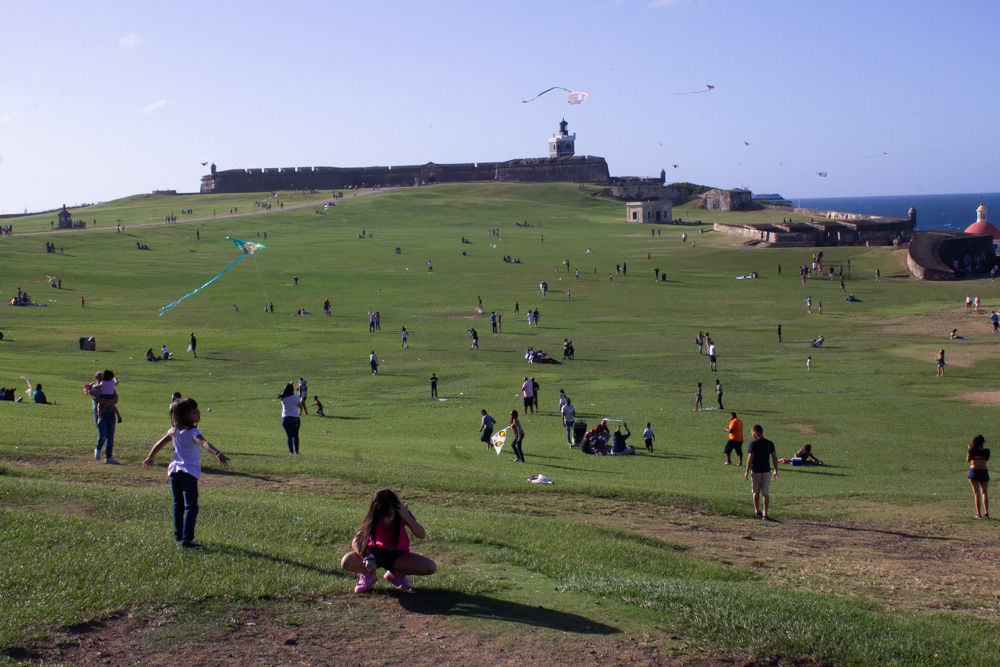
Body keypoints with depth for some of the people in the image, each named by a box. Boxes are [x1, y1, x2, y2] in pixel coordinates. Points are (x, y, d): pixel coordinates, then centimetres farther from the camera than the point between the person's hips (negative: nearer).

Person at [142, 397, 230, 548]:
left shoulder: (174, 430, 10)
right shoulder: (192, 432, -13)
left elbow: (160, 443, 21)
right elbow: (204, 443, -32)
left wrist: (150, 458, 36)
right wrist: (217, 454, -47)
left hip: (174, 471, 8)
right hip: (189, 472, -8)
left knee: (178, 505, 21)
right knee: (191, 507, -8)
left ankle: (178, 534, 32)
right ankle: (187, 540, -15)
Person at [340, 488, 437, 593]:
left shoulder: (402, 514, -21)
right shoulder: (372, 521, -22)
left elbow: (421, 535, -25)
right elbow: (356, 542, -26)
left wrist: (407, 517, -36)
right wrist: (367, 558, -43)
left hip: (398, 554, 1)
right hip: (376, 553, -1)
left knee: (431, 567, -25)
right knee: (346, 562, -31)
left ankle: (396, 574, 1)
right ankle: (367, 575, 3)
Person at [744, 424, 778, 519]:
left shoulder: (753, 443, -9)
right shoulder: (770, 443, 3)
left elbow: (750, 457, -13)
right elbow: (774, 457, 4)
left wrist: (747, 471, -8)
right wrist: (776, 470, 12)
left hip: (755, 471, -2)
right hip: (766, 471, 2)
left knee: (756, 492, 14)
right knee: (765, 493, 4)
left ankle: (757, 511, 20)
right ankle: (765, 514, 1)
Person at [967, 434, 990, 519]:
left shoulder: (972, 450, -9)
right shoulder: (986, 451, -5)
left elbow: (967, 460, 1)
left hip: (974, 470, -1)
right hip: (984, 471, 2)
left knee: (976, 493, 4)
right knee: (984, 492, 16)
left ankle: (979, 514, 0)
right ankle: (986, 513, 8)